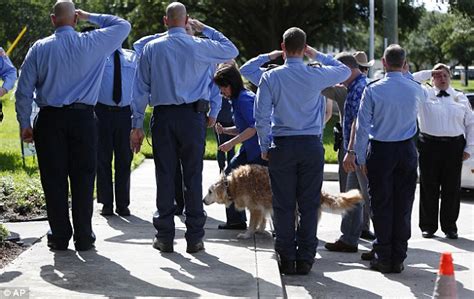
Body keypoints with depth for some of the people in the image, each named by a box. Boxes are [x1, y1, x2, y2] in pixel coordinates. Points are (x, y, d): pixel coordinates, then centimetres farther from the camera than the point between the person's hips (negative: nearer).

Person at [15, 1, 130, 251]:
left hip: (49, 120, 1)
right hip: (83, 118, 0)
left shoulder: (40, 48, 1)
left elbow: (24, 90, 1)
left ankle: (59, 237, 9)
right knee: (83, 178, 4)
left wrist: (25, 124, 8)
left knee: (53, 178, 5)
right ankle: (83, 238, 6)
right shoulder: (92, 43, -1)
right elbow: (123, 26, 15)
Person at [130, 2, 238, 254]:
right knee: (193, 176, 2)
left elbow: (141, 88, 3)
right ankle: (195, 237, 4)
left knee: (164, 176, 4)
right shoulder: (200, 46, -1)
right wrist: (205, 29, 21)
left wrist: (137, 125, 7)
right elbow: (232, 51, 17)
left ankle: (164, 236, 8)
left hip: (162, 116, 1)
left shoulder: (152, 48, 3)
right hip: (193, 115, -1)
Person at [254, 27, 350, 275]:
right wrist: (316, 55, 17)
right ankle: (305, 259, 7)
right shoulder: (316, 75, -3)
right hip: (311, 145, 1)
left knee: (283, 205, 6)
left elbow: (261, 117, -5)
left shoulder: (271, 77, -5)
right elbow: (344, 71, 17)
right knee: (309, 205, 6)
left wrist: (265, 147, 7)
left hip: (282, 146, 0)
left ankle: (286, 259, 8)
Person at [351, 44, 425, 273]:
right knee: (403, 205, 6)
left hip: (380, 151, -2)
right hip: (407, 151, 2)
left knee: (381, 205, 4)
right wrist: (405, 75, 32)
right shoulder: (415, 90, -2)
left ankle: (383, 258, 5)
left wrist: (360, 157, -1)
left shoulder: (372, 90, -9)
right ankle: (398, 259, 10)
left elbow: (362, 126, -8)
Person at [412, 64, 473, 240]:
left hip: (454, 146, 2)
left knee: (452, 187, 3)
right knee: (429, 187, 1)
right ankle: (428, 226, 9)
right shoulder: (424, 94, 8)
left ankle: (449, 226, 11)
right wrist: (428, 73, 2)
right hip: (429, 144, -2)